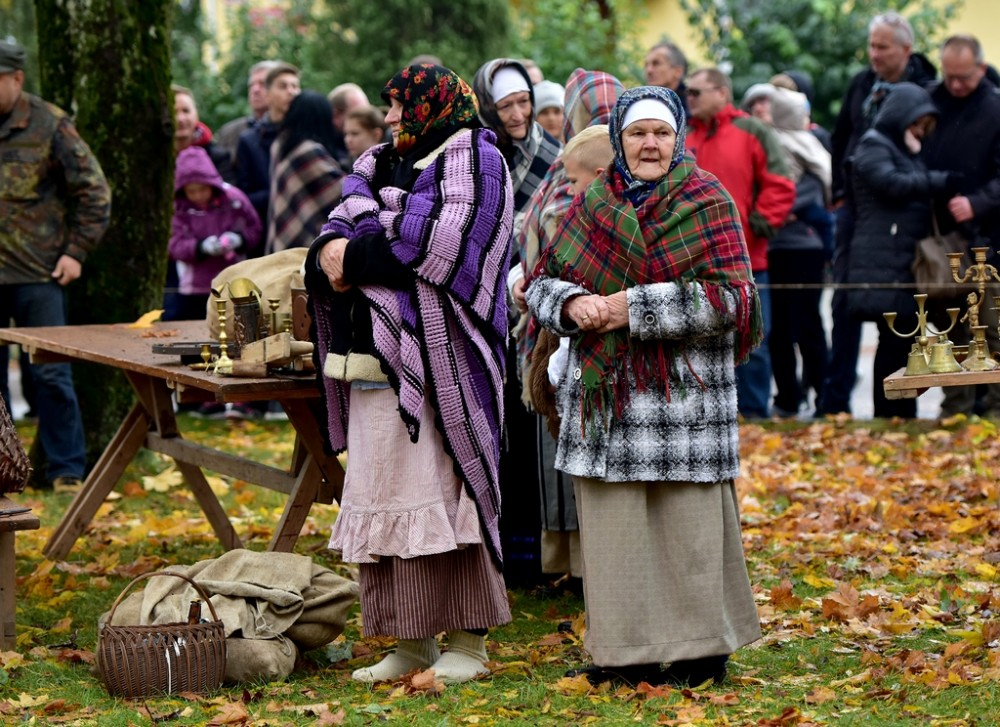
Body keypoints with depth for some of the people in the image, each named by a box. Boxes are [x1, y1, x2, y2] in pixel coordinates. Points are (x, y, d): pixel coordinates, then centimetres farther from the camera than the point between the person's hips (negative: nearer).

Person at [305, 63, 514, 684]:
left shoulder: (474, 159, 0)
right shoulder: (385, 162, 23)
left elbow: (438, 242, -14)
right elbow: (343, 222, 11)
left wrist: (354, 253, -7)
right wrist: (335, 247, -13)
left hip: (436, 360, -8)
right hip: (377, 359, 8)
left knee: (443, 491, -8)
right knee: (384, 495, 5)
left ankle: (469, 642, -3)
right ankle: (411, 641, 10)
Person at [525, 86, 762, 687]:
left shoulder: (708, 204, -1)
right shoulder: (593, 205, 12)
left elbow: (728, 297, -11)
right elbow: (544, 279, 14)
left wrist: (633, 307, -15)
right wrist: (572, 304, -10)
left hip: (685, 390, -4)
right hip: (607, 389, 4)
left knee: (686, 520, -1)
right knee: (613, 520, 4)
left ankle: (700, 650, 9)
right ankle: (626, 648, 13)